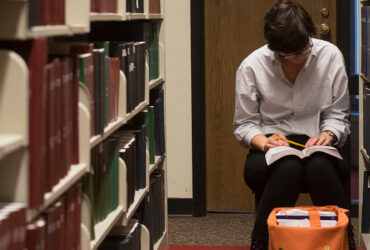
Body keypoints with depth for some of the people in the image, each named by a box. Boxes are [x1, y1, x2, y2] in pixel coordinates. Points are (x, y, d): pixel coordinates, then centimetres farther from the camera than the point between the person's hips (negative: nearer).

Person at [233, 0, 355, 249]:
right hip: (272, 148, -1)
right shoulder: (251, 67, -5)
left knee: (320, 167, -37)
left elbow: (339, 115, 6)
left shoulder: (331, 56, -2)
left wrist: (329, 134, -15)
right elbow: (244, 124, 2)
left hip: (315, 145, 1)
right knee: (289, 168, -37)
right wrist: (263, 141, -19)